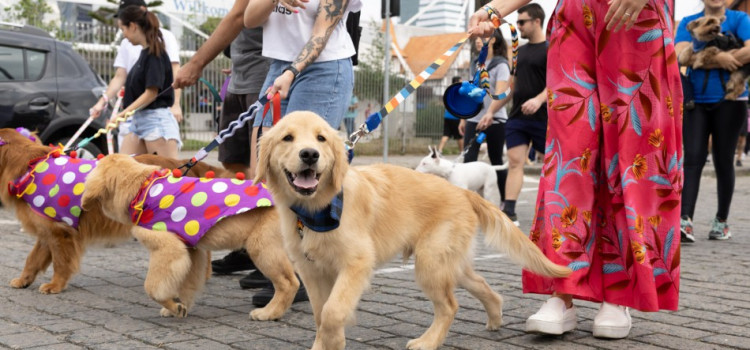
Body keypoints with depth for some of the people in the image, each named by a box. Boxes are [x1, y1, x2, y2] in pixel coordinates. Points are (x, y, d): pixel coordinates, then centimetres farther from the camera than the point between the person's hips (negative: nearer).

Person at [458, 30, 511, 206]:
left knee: (496, 162, 4)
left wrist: (490, 113, -37)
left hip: (495, 121, -6)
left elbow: (500, 93, -22)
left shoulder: (501, 64, -8)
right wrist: (464, 118, 17)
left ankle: (505, 201, 18)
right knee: (468, 160, -6)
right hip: (474, 119, 6)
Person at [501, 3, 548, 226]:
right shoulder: (519, 52, 17)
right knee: (514, 162, -3)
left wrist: (539, 99, -31)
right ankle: (509, 212, -7)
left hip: (544, 118, -6)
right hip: (517, 118, 6)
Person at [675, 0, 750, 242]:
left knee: (723, 161, 5)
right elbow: (681, 55, -10)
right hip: (696, 102, 1)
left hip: (730, 101, -1)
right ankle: (685, 222, -20)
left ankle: (722, 221, 17)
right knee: (693, 159, -10)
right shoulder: (688, 23, 8)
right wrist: (717, 56, -22)